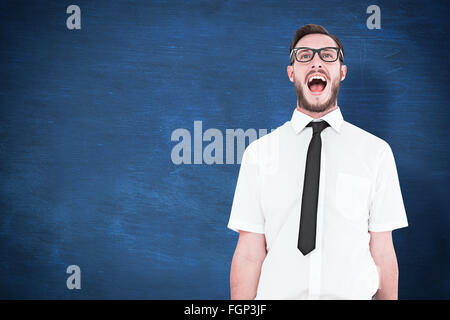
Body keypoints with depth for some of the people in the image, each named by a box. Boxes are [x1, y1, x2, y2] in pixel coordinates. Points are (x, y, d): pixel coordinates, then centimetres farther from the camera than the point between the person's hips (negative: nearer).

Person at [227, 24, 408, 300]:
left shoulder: (376, 151, -3)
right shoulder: (259, 153, -3)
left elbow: (382, 252, -4)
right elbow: (249, 253, -7)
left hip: (354, 293, 1)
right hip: (277, 293, 0)